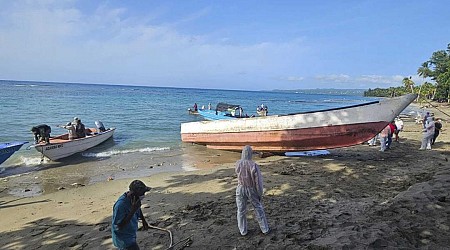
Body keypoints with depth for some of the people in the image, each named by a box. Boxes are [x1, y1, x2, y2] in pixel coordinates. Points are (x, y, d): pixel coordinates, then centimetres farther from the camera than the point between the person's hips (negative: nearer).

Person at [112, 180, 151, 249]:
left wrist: (143, 221, 21)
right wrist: (133, 210, -38)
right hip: (123, 238, -8)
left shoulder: (135, 198, -9)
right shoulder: (121, 205, -33)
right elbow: (119, 226, -32)